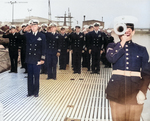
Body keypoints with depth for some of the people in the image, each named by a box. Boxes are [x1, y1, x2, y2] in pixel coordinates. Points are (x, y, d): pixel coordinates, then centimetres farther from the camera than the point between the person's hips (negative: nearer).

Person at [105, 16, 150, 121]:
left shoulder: (141, 50, 7)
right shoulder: (112, 46, 9)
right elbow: (111, 58, -14)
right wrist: (122, 42, -9)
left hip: (135, 88, 0)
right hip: (117, 88, 0)